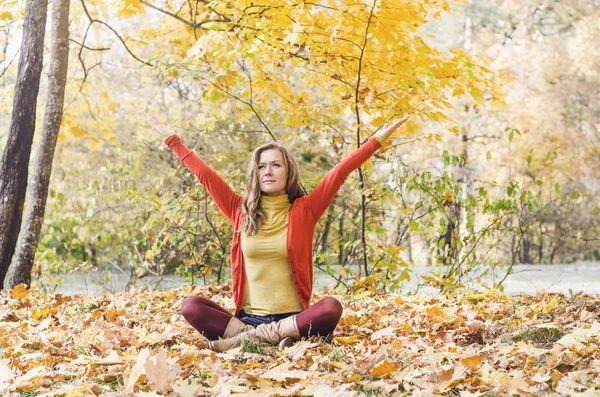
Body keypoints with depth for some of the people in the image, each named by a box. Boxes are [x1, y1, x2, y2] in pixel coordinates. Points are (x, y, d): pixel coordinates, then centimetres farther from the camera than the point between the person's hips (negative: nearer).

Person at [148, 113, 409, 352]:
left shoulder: (304, 210, 5)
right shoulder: (241, 211, 10)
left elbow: (340, 173, -1)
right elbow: (205, 174, 13)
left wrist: (378, 139, -5)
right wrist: (171, 139, 17)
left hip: (292, 318, -1)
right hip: (248, 317, 2)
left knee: (331, 307, -33)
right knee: (191, 306, -21)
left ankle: (246, 338, -27)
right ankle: (270, 339, -28)